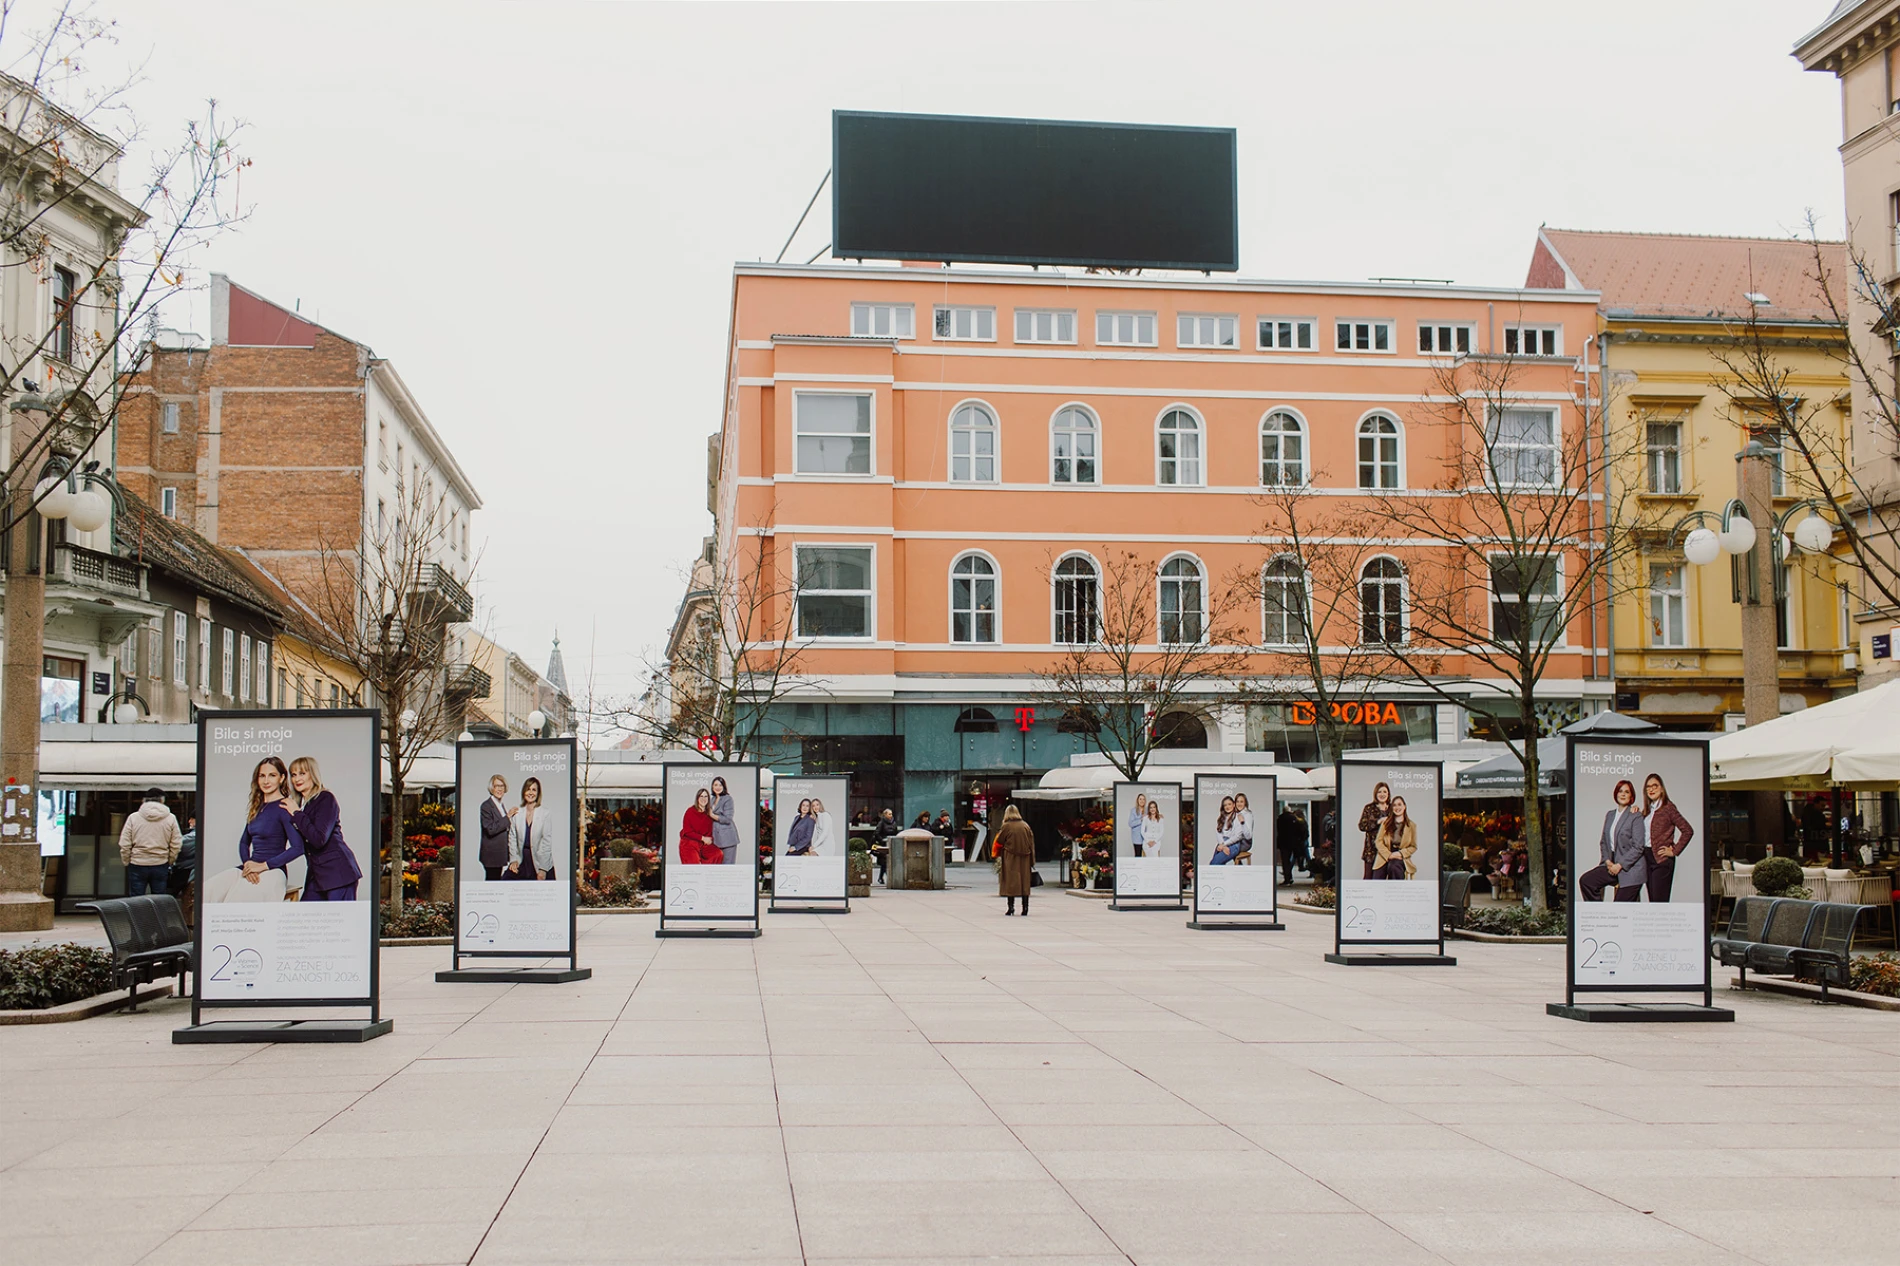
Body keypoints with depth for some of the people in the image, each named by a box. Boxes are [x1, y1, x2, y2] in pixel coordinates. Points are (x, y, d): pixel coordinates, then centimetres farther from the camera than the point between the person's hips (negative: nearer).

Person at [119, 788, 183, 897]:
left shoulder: (133, 817, 0)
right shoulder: (170, 818, 0)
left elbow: (124, 844, -2)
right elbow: (176, 845, 0)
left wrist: (126, 862, 10)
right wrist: (170, 861, 13)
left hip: (137, 865, 0)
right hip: (160, 866, 0)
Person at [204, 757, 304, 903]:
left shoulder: (283, 808, -6)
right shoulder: (257, 807, 17)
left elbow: (298, 847, -15)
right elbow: (244, 842, 24)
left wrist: (263, 866, -14)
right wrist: (247, 864, 1)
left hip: (274, 871, -7)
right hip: (252, 868, 7)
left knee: (238, 896, -35)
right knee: (209, 889, -19)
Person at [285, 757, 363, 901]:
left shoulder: (326, 799, -9)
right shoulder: (300, 803, 16)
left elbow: (319, 839, -20)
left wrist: (297, 814, -12)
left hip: (338, 872, -9)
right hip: (317, 874, 9)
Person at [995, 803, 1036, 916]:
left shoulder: (1006, 826, -8)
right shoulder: (1025, 825, 3)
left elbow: (999, 842, -3)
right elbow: (1032, 842, 5)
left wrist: (998, 855, 18)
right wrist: (1032, 860, 10)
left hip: (1010, 858, -3)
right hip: (1024, 857, 3)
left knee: (1011, 881, 2)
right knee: (1024, 881, 8)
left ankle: (1011, 907, -3)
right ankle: (1025, 908, 6)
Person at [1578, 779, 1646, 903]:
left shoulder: (1636, 816, -8)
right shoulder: (1610, 815, 13)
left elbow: (1638, 847, -12)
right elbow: (1603, 842, 16)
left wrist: (1619, 865, -15)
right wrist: (1607, 861, -2)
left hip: (1630, 868, -6)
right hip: (1612, 864, 6)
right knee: (1585, 880, -14)